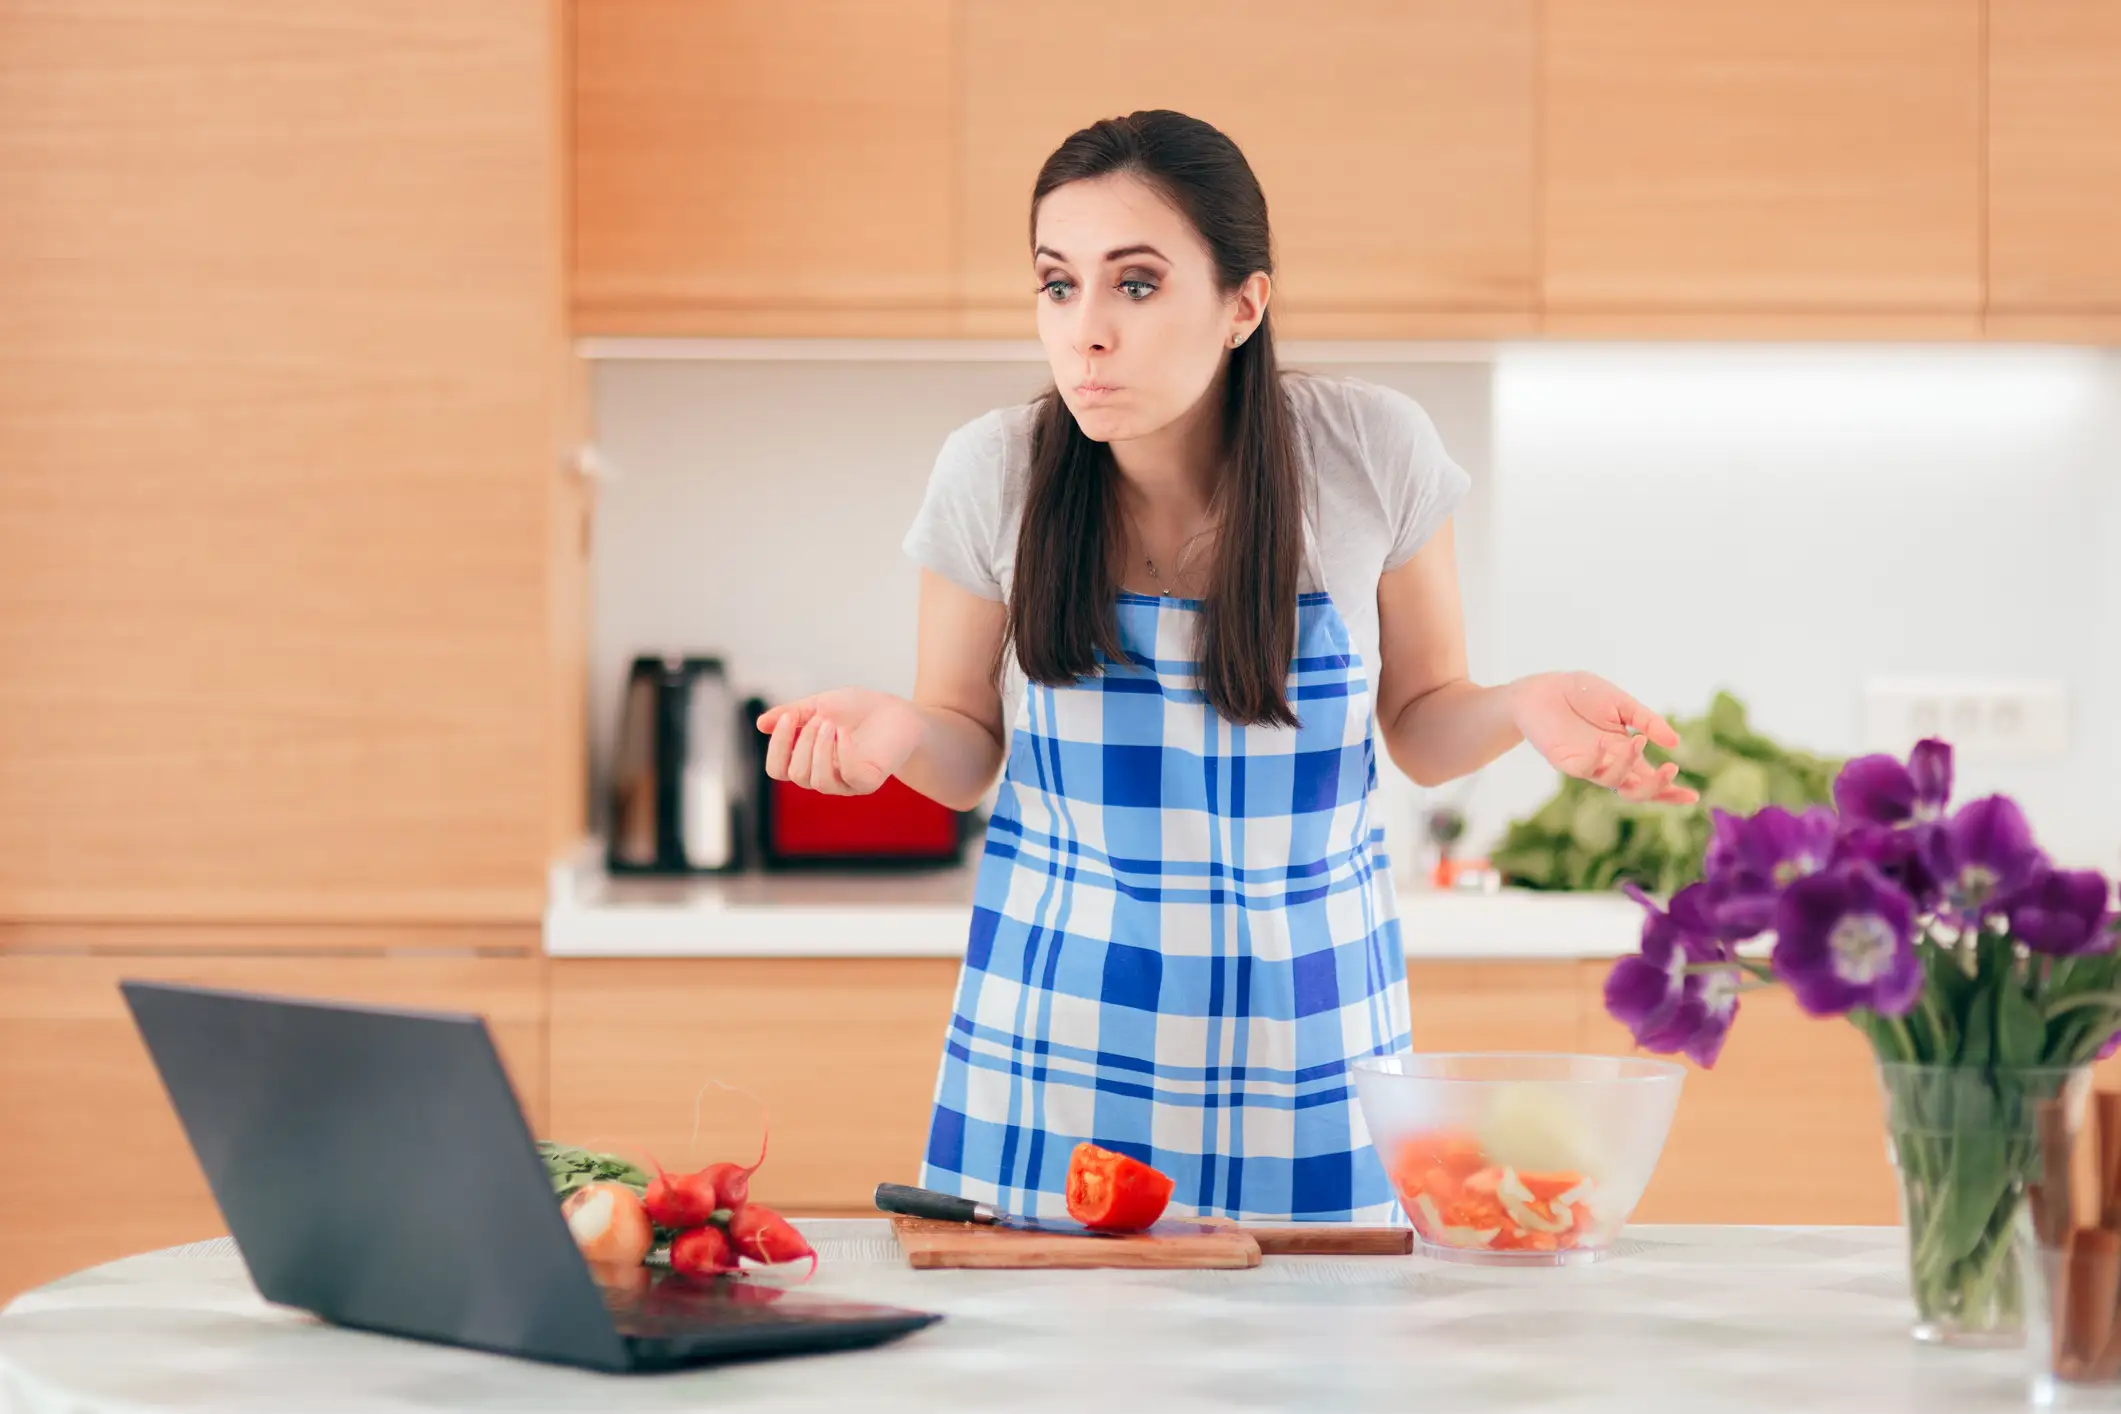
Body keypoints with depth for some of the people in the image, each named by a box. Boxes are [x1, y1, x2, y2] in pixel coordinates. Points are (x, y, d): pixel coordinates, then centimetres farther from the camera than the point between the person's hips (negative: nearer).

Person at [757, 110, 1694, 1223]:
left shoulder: (1373, 454, -10)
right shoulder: (994, 472, -10)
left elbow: (1420, 724, 3)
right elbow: (969, 752, 2)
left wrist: (1525, 706, -18)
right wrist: (894, 729, -19)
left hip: (1303, 1003, 0)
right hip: (1059, 998, 0)